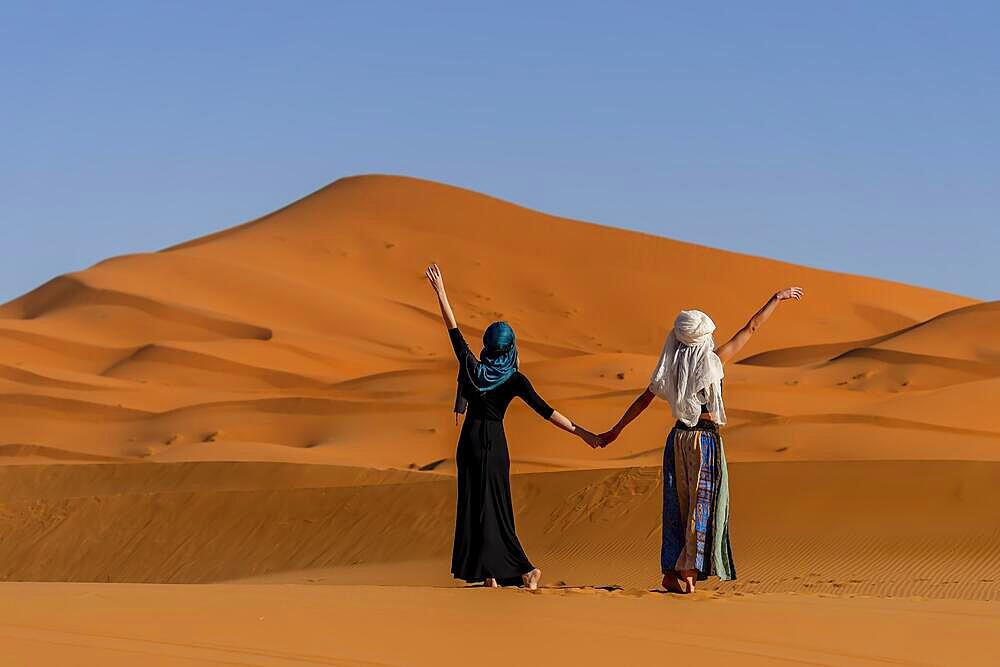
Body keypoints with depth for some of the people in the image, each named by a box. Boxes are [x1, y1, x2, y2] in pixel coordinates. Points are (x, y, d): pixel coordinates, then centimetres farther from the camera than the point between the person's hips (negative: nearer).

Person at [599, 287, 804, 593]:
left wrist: (616, 430, 19)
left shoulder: (669, 367, 2)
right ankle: (688, 571, 0)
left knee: (678, 506, 10)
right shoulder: (713, 361, -8)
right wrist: (777, 298, 9)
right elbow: (752, 327, -1)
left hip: (678, 438, 5)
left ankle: (672, 572, 10)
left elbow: (643, 400, 9)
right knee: (703, 505, 3)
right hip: (706, 439, -5)